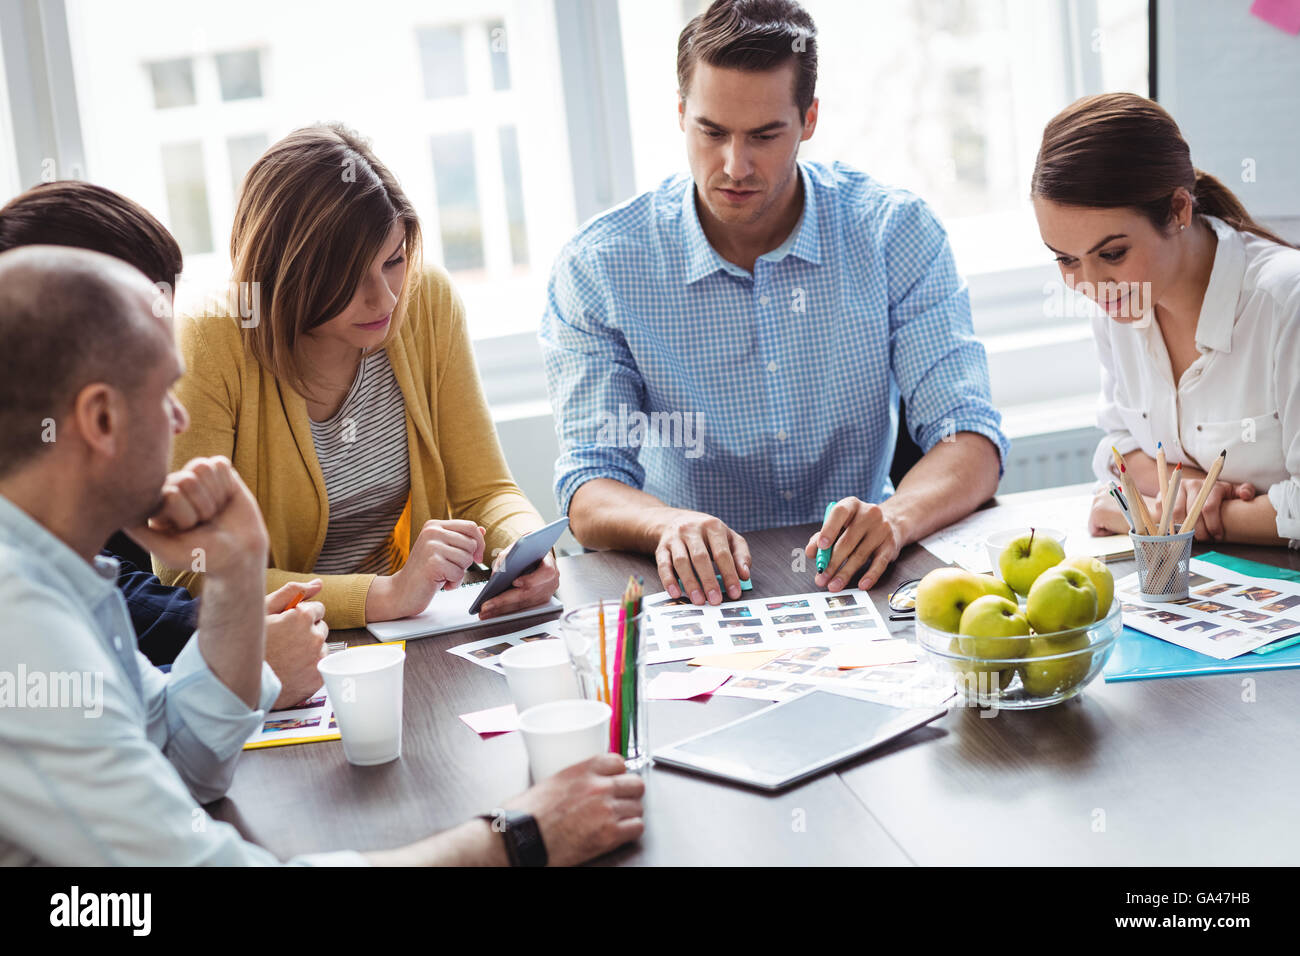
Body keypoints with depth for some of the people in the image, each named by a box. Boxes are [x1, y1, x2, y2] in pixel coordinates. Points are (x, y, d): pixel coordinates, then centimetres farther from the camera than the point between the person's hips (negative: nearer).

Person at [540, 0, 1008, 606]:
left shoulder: (895, 233, -3)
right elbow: (590, 492, -11)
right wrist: (672, 526, -35)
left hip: (856, 580, 1)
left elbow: (970, 440, -8)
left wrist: (895, 517, -31)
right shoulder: (597, 267, -7)